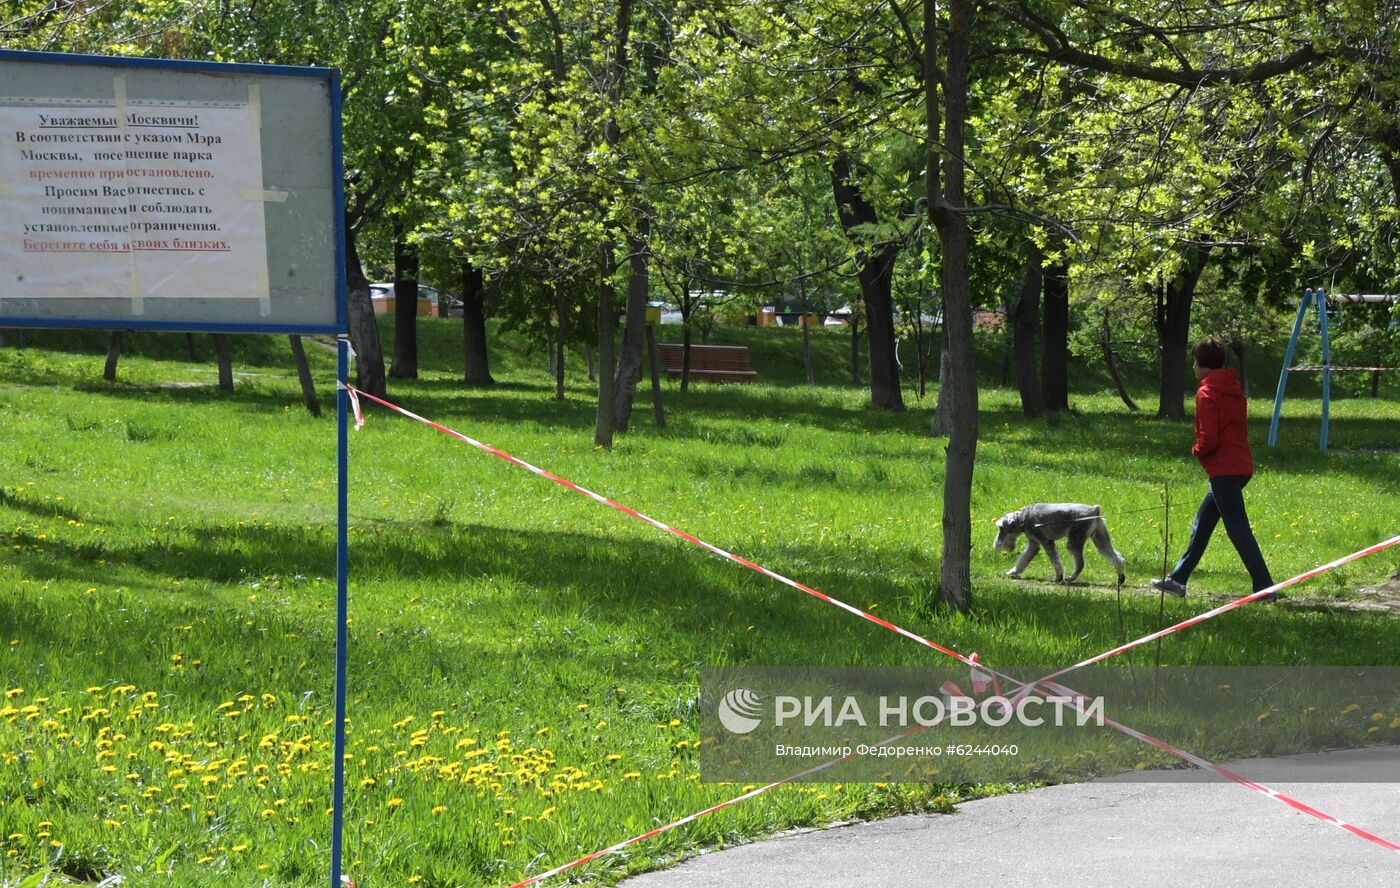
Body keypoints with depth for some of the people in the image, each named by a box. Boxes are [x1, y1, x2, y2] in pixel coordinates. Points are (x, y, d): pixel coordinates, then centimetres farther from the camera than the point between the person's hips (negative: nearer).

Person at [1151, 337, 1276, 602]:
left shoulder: (1207, 393, -13)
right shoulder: (1234, 388, 15)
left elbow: (1209, 438, -20)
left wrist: (1196, 450, 0)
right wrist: (1203, 448, 15)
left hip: (1224, 469, -10)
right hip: (1241, 466, 10)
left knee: (1238, 531, -9)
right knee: (1202, 525, 18)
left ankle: (1265, 588, -13)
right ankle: (1178, 580, 25)